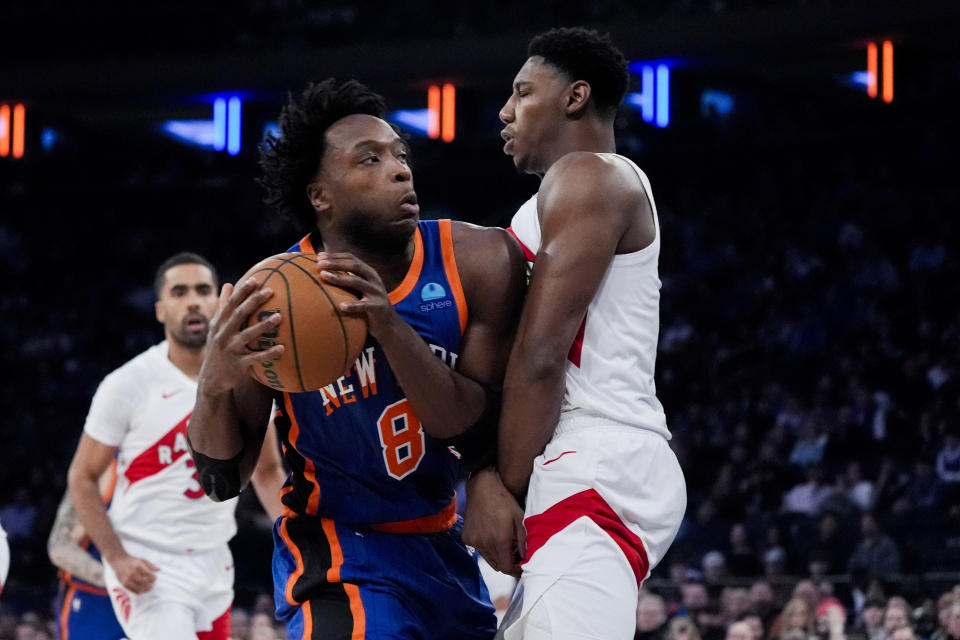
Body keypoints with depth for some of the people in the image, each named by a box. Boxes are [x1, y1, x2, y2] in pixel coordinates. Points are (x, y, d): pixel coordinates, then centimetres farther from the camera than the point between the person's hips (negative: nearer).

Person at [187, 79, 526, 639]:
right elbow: (224, 482, -9)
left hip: (445, 548, 4)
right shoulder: (271, 297, -16)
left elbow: (480, 442, -17)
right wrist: (213, 387, -31)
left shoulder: (477, 263, -14)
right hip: (339, 548, -4)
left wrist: (390, 327, -31)